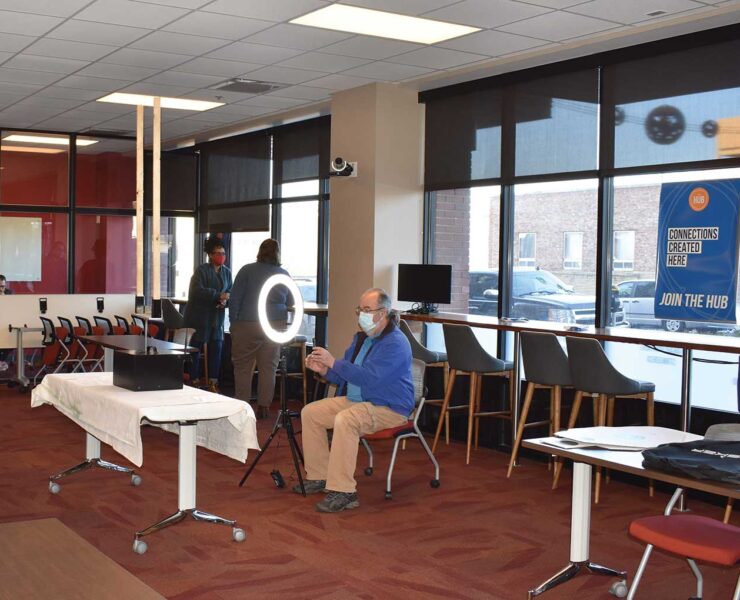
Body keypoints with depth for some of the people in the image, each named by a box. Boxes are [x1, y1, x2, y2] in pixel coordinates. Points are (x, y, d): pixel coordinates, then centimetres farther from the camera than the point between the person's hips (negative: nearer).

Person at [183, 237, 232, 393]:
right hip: (198, 315, -5)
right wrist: (218, 295, -27)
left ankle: (213, 383, 11)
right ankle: (194, 381, 11)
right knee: (195, 347, 1)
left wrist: (225, 300, -11)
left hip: (217, 316, 5)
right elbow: (197, 291, -21)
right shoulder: (201, 270, -9)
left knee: (217, 347, 3)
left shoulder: (226, 272, 9)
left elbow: (229, 291, 12)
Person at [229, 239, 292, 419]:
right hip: (276, 325, 3)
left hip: (247, 325, -3)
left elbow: (235, 299, -2)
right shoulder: (285, 275, 8)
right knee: (268, 367, 6)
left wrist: (233, 323, 3)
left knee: (243, 367, 5)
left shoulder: (247, 270, -1)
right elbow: (290, 304, 16)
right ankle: (264, 407, 7)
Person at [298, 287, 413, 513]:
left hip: (389, 408, -10)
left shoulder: (395, 343, -18)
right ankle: (319, 476, 7)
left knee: (344, 420, -35)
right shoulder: (361, 338, 12)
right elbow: (345, 377, 19)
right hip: (355, 401, 10)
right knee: (310, 412, 1)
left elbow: (370, 378, -30)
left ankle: (343, 492, -31)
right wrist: (324, 369, -1)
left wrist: (334, 362, -26)